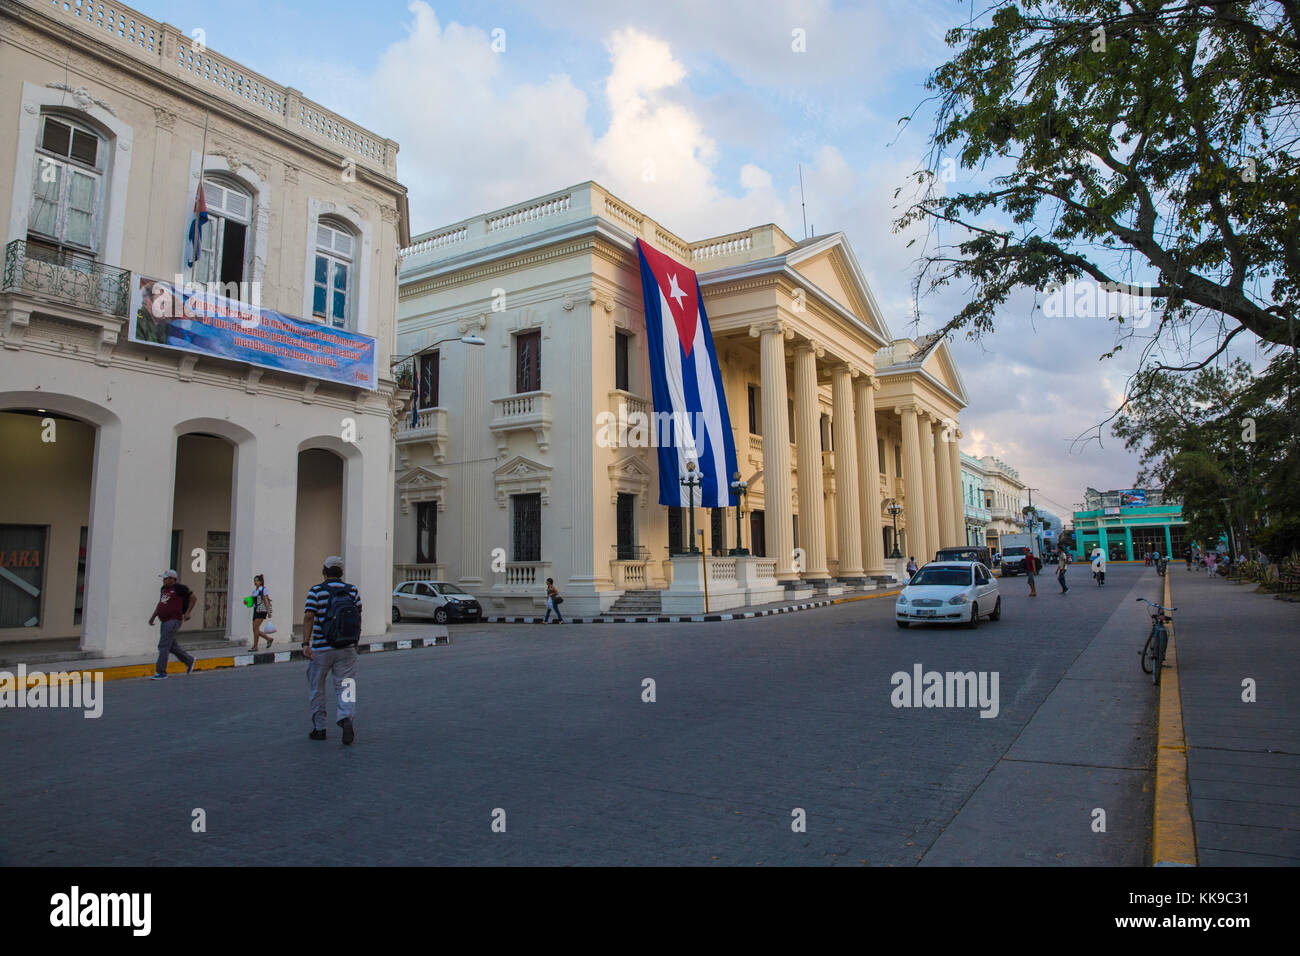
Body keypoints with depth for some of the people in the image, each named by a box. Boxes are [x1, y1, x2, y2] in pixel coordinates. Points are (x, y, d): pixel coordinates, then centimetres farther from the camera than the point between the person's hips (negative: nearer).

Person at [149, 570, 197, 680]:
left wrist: (187, 612, -11)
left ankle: (161, 673, -6)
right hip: (165, 622, 9)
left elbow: (194, 598, -4)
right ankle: (189, 660, 34)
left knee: (163, 646, -11)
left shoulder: (179, 588, -10)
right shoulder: (164, 588, 13)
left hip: (173, 621, -9)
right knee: (171, 646, 17)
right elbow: (160, 603, 26)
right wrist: (153, 616, 21)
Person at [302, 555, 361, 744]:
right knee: (345, 685, 2)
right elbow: (358, 617, 7)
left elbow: (309, 617, -12)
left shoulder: (316, 590, -3)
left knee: (316, 689, 14)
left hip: (321, 648, -1)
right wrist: (355, 641, 18)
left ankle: (319, 728, 20)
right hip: (346, 648, 2)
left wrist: (306, 643, -15)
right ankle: (346, 718, -22)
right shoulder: (352, 590, 5)